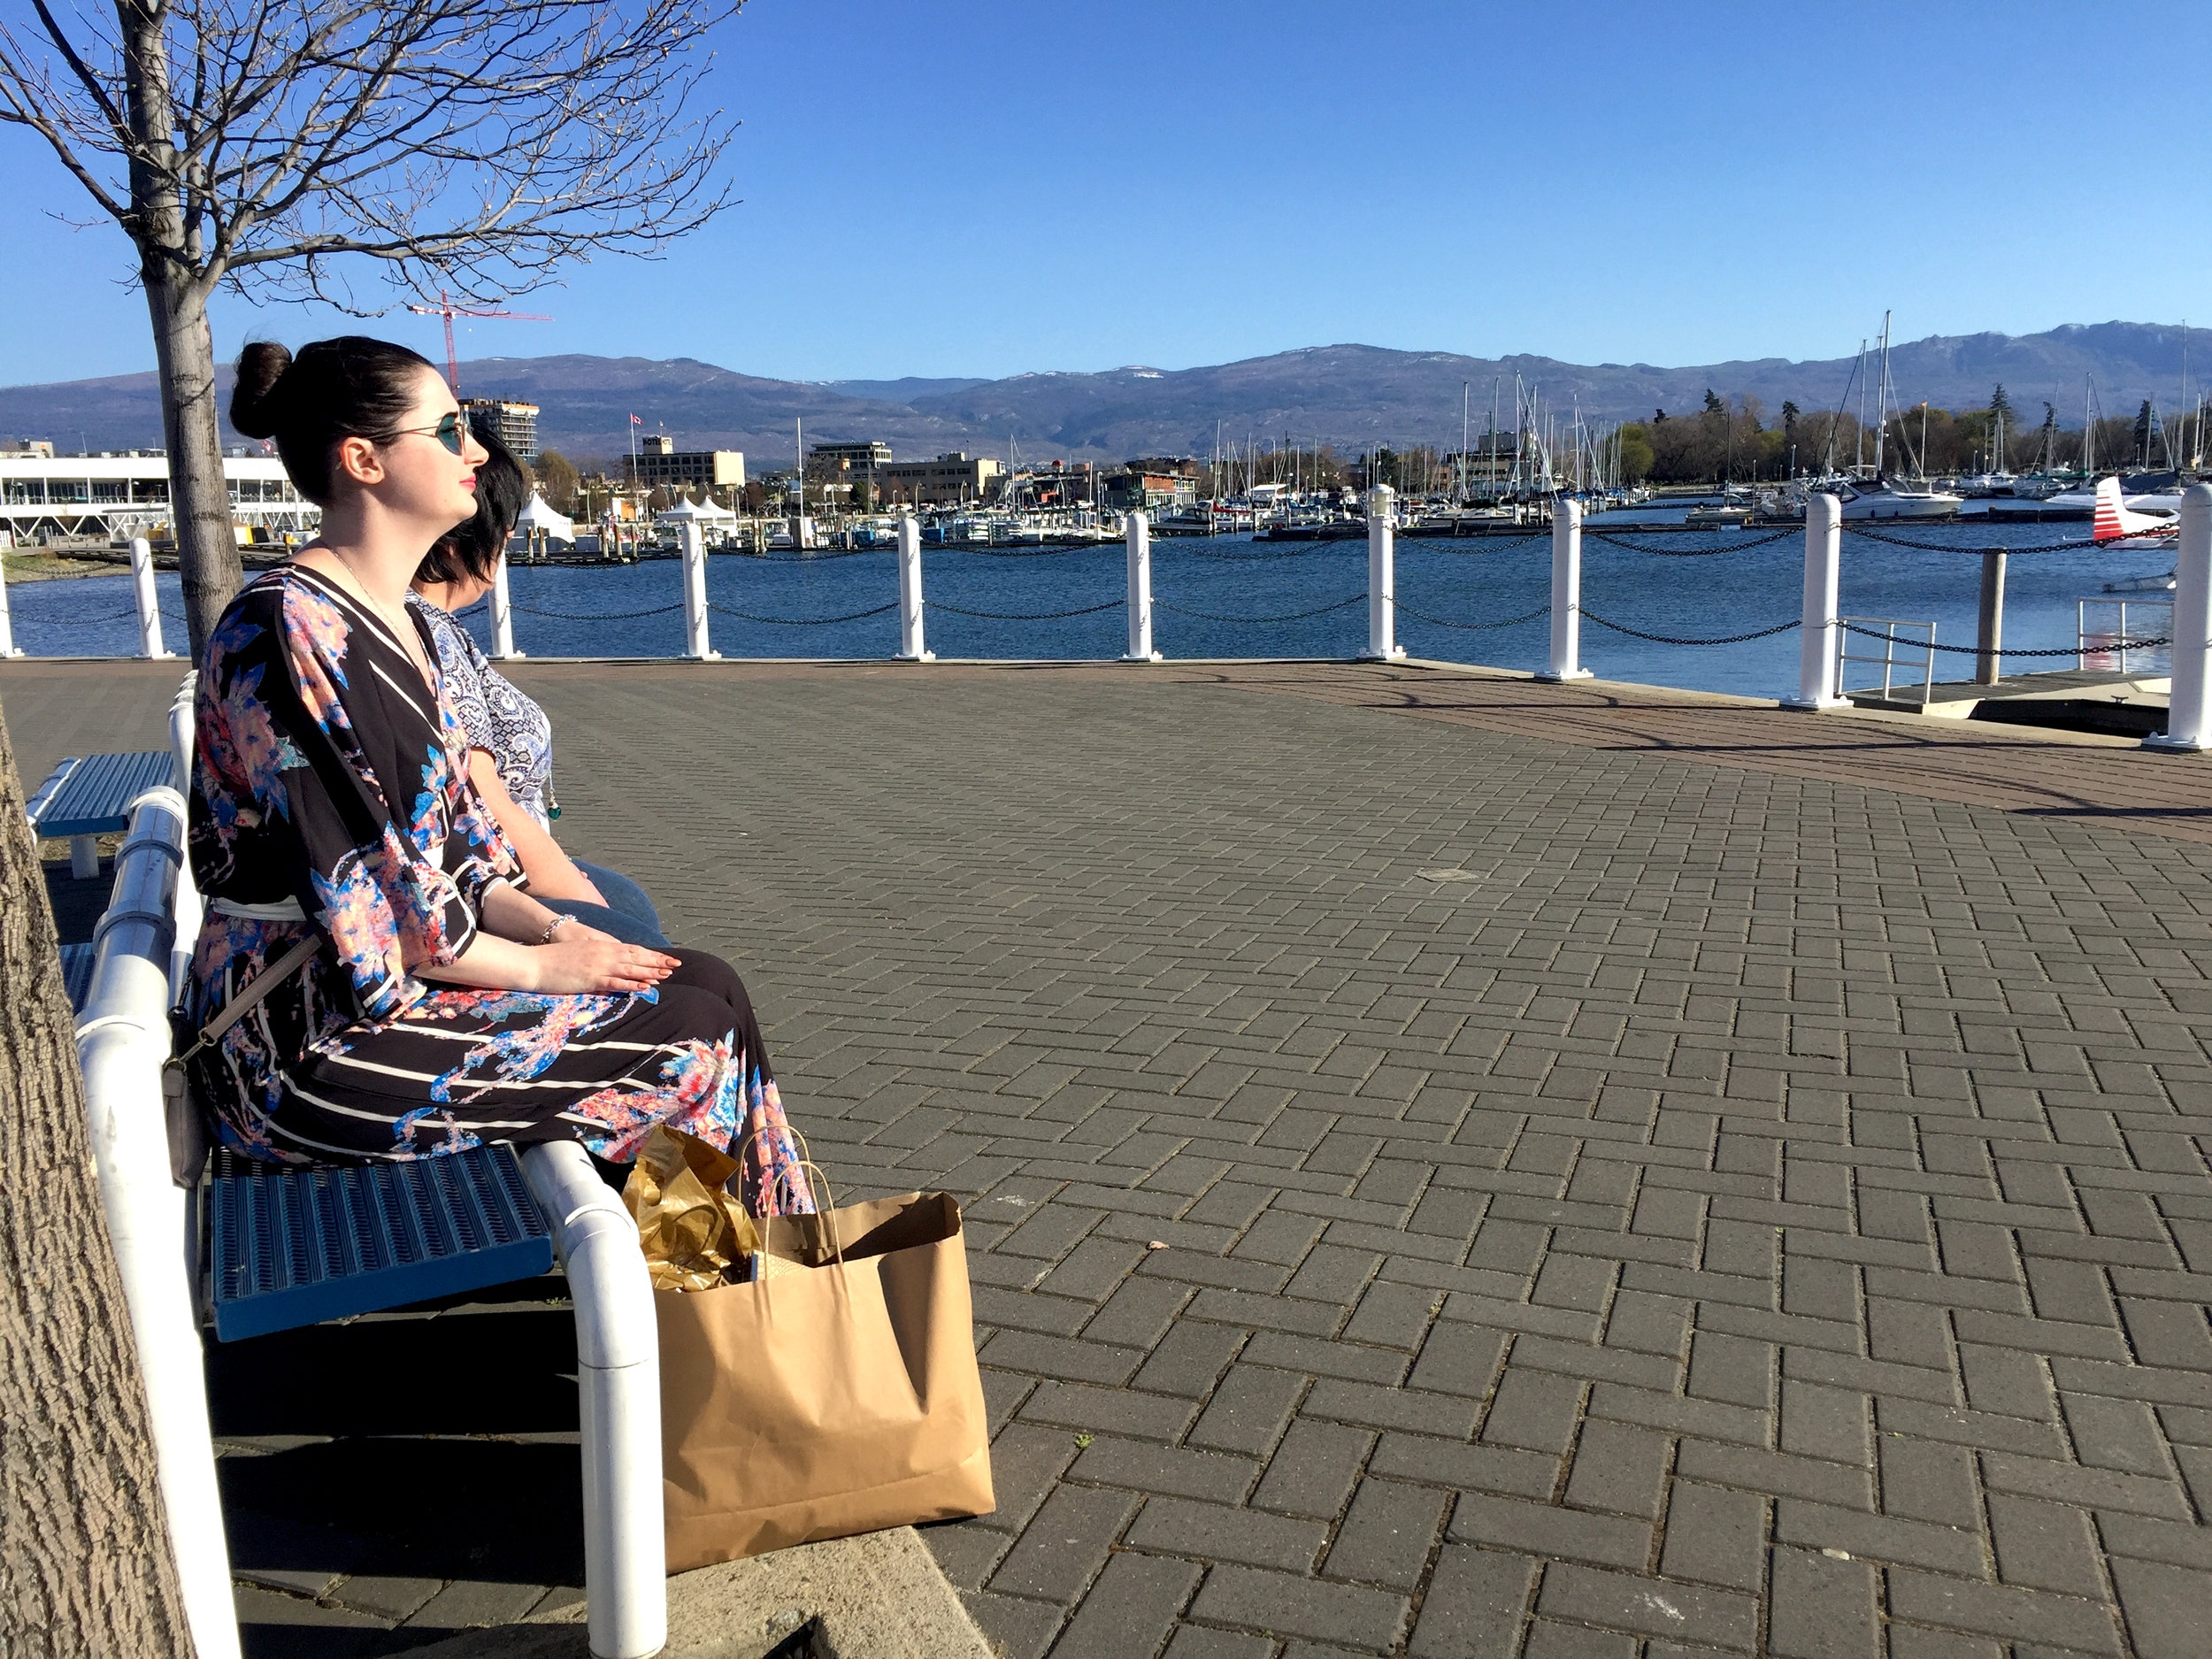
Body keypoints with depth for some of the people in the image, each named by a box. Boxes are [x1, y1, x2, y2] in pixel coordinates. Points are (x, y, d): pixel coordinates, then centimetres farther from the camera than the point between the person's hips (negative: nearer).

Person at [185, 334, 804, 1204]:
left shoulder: (398, 623, 12)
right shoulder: (283, 634, -19)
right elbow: (363, 912, -21)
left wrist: (555, 929, -2)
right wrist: (543, 965, -12)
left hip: (402, 971, 9)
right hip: (311, 1041, -9)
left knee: (708, 979, -1)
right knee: (695, 1038, -11)